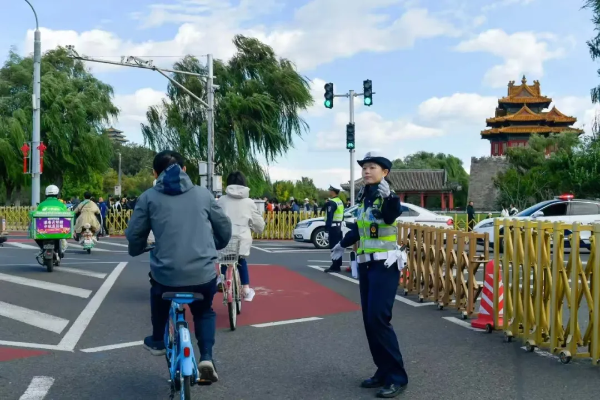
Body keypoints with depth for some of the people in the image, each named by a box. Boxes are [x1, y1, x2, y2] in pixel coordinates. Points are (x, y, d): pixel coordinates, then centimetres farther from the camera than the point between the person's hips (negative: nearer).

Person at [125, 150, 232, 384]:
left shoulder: (149, 197, 5)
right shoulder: (203, 194, 8)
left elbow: (133, 235, 6)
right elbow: (225, 229, 14)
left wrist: (136, 251, 29)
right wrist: (215, 247, 35)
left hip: (166, 275, 0)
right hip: (204, 274, 1)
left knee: (158, 294, 36)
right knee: (204, 312, 29)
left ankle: (157, 342, 45)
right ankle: (206, 358, 11)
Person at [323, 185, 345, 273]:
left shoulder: (331, 203, -15)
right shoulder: (340, 202, 15)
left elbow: (329, 218, -20)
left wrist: (326, 230, -20)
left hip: (333, 227, -10)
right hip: (339, 226, 10)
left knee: (334, 247, -8)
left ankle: (335, 266, -9)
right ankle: (337, 265, 17)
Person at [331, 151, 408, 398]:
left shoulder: (386, 196, -13)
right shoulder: (363, 197, 8)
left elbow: (392, 216, -35)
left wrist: (389, 198, -53)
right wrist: (343, 245, 35)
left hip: (385, 265, -8)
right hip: (366, 265, 8)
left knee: (378, 319, -12)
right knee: (369, 320, 9)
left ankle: (397, 377, -3)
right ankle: (383, 372, 20)